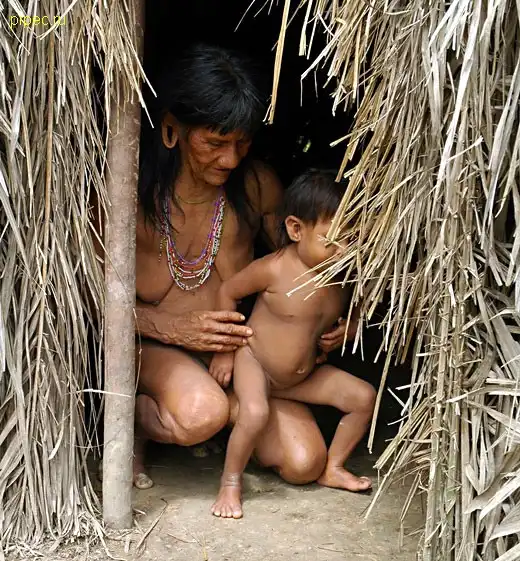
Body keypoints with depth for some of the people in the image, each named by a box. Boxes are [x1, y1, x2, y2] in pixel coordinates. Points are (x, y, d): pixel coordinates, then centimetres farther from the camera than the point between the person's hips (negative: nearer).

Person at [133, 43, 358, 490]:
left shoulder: (258, 185, -7)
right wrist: (174, 328, -24)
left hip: (239, 348, 4)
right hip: (154, 349, -3)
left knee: (304, 462, -13)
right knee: (201, 412, -37)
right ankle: (133, 422, -2)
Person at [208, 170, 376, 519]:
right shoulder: (274, 270, -26)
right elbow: (228, 292, -11)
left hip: (304, 374, 6)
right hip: (253, 360, -5)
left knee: (364, 397, -3)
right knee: (255, 413, -33)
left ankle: (333, 468, 13)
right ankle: (231, 483, -9)